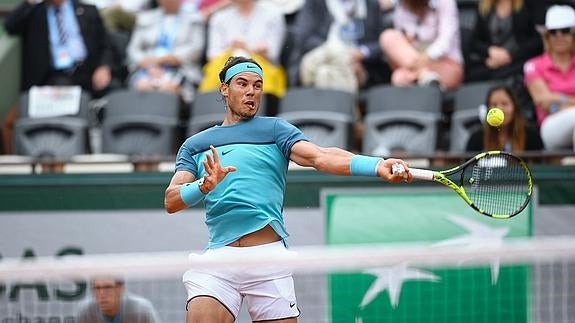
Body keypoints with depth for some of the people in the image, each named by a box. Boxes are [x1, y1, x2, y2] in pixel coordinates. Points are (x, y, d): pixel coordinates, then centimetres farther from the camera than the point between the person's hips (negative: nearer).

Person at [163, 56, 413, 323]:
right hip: (219, 257, 1)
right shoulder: (195, 145, 18)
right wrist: (205, 186, -16)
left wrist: (377, 166, -23)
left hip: (269, 252, -1)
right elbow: (171, 201, 6)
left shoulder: (274, 129, 11)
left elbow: (320, 157, -6)